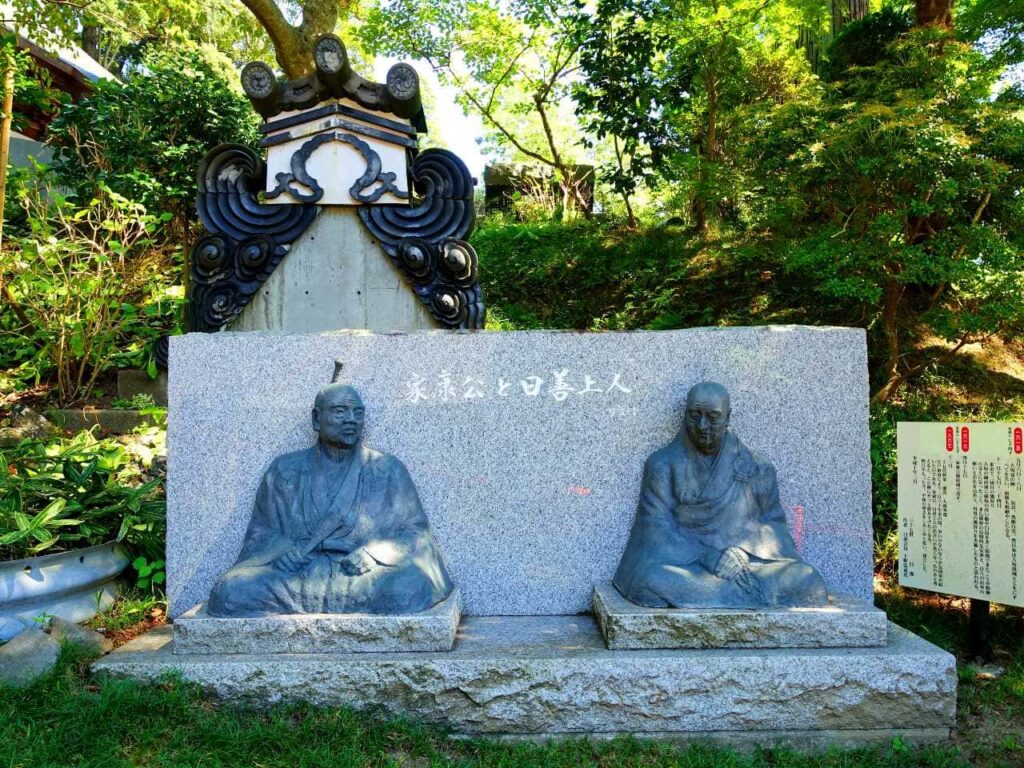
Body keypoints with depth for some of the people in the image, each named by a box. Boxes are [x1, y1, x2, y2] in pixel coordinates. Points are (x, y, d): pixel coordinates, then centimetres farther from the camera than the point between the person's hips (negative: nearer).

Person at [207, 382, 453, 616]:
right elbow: (259, 531, 16)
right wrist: (283, 550, -7)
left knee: (408, 589, -34)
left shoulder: (389, 470, 11)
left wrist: (372, 553, -12)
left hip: (365, 574, 0)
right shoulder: (284, 471, 15)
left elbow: (416, 531, 7)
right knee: (229, 591, -26)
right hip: (293, 572, 1)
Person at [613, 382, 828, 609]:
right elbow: (658, 528, -4)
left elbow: (772, 520, 10)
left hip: (747, 562, 1)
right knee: (651, 581, -35)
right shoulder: (663, 465, 2)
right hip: (684, 561, 0)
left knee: (810, 585, -23)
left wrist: (744, 550, -11)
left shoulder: (756, 468, 9)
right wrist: (705, 557, -19)